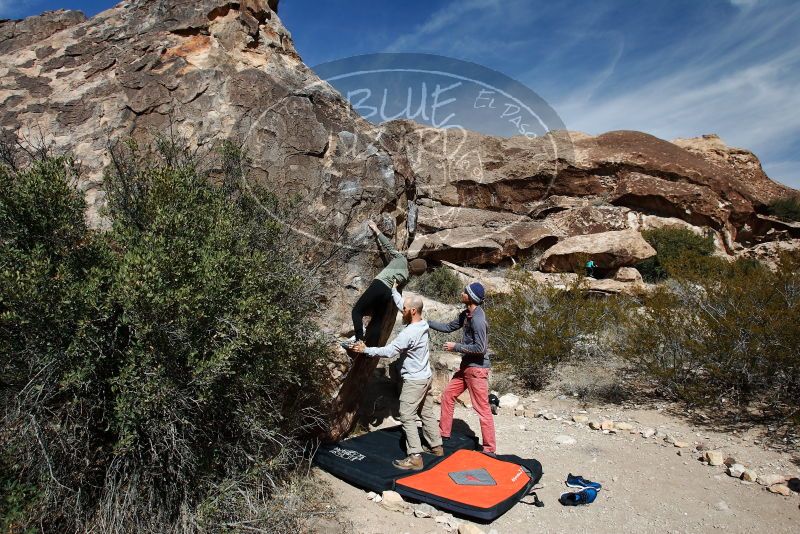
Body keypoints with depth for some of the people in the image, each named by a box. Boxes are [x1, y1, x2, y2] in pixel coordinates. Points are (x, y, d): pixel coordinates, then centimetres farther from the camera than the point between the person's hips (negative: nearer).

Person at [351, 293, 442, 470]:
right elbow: (401, 303, 13)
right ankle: (436, 446, 31)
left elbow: (388, 351, -23)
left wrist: (365, 350, -15)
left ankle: (415, 458, -1)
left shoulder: (409, 333, -27)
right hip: (426, 377, 9)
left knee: (408, 418, -2)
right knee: (427, 413, 19)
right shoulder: (422, 323, 0)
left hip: (414, 381, -9)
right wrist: (393, 290, 20)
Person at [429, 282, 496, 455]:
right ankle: (444, 432, 31)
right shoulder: (466, 314, 6)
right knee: (448, 394, 17)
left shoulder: (478, 320, -23)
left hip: (477, 369, -10)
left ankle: (489, 449, 8)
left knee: (482, 409, -2)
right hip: (466, 366, 10)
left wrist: (456, 347, -16)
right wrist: (427, 322, 14)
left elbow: (480, 348, -26)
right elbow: (449, 327, 18)